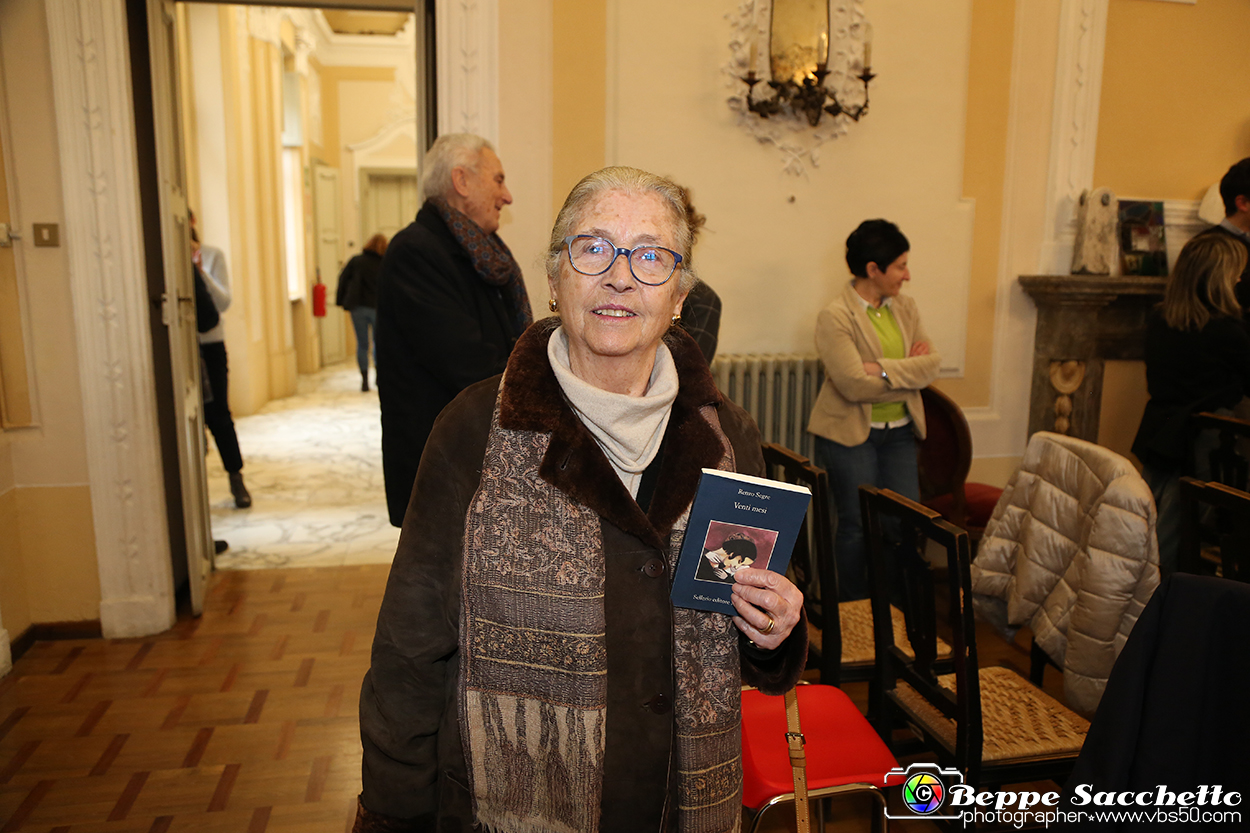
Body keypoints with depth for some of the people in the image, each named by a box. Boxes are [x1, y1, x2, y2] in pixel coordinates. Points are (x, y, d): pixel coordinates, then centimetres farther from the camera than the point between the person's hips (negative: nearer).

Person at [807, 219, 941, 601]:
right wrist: (910, 371, -10)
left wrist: (884, 369, -17)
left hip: (898, 433, 6)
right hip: (850, 434, -6)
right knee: (857, 526, 3)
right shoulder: (834, 317, -13)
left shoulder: (905, 307, 8)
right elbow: (855, 385, -22)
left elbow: (932, 362, -2)